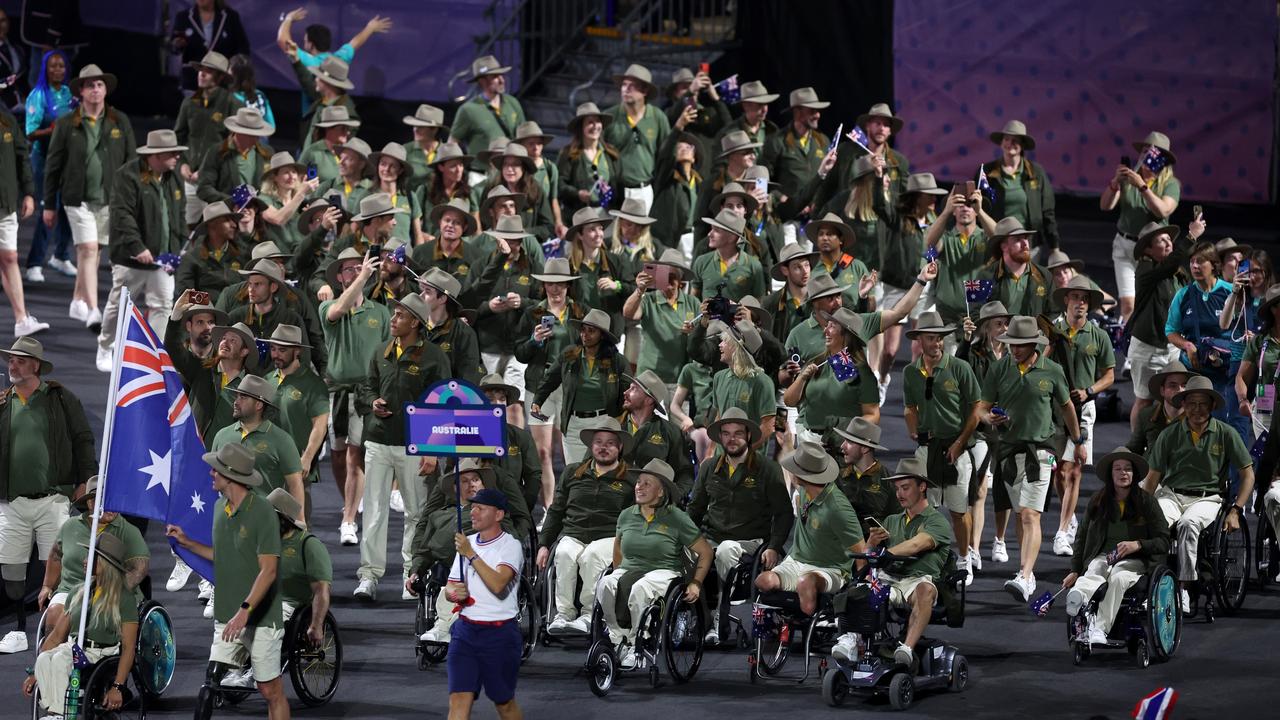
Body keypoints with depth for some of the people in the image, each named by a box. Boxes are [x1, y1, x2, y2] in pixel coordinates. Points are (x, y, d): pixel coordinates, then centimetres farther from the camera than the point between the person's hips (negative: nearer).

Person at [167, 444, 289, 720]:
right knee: (213, 682, -4)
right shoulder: (220, 507, 9)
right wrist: (187, 543, 13)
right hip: (226, 618, 7)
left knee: (271, 691, 1)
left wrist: (245, 610, -28)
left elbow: (268, 570, -20)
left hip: (261, 618, -7)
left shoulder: (262, 511, -15)